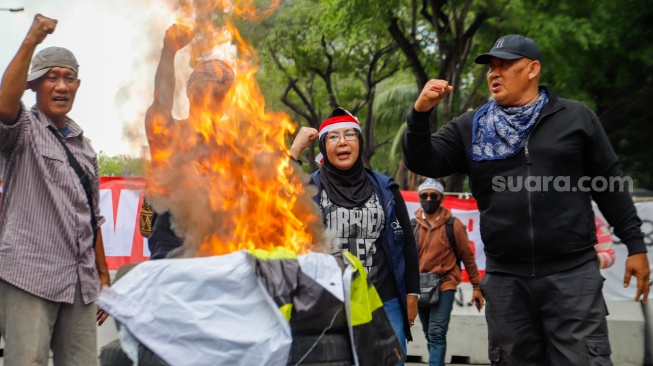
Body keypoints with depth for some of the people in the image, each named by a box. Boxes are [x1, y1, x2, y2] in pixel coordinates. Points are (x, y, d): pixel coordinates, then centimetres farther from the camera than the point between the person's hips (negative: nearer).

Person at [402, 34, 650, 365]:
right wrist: (420, 113, -14)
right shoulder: (470, 128, 9)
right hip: (504, 278, 3)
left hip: (572, 273, -3)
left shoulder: (575, 117, 4)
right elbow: (422, 162, 3)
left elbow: (609, 184, 6)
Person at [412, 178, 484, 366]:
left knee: (437, 334, -14)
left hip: (444, 284, -4)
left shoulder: (453, 225, -4)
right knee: (430, 335, 14)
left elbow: (467, 257, 1)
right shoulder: (412, 225, 2)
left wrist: (476, 287, 3)